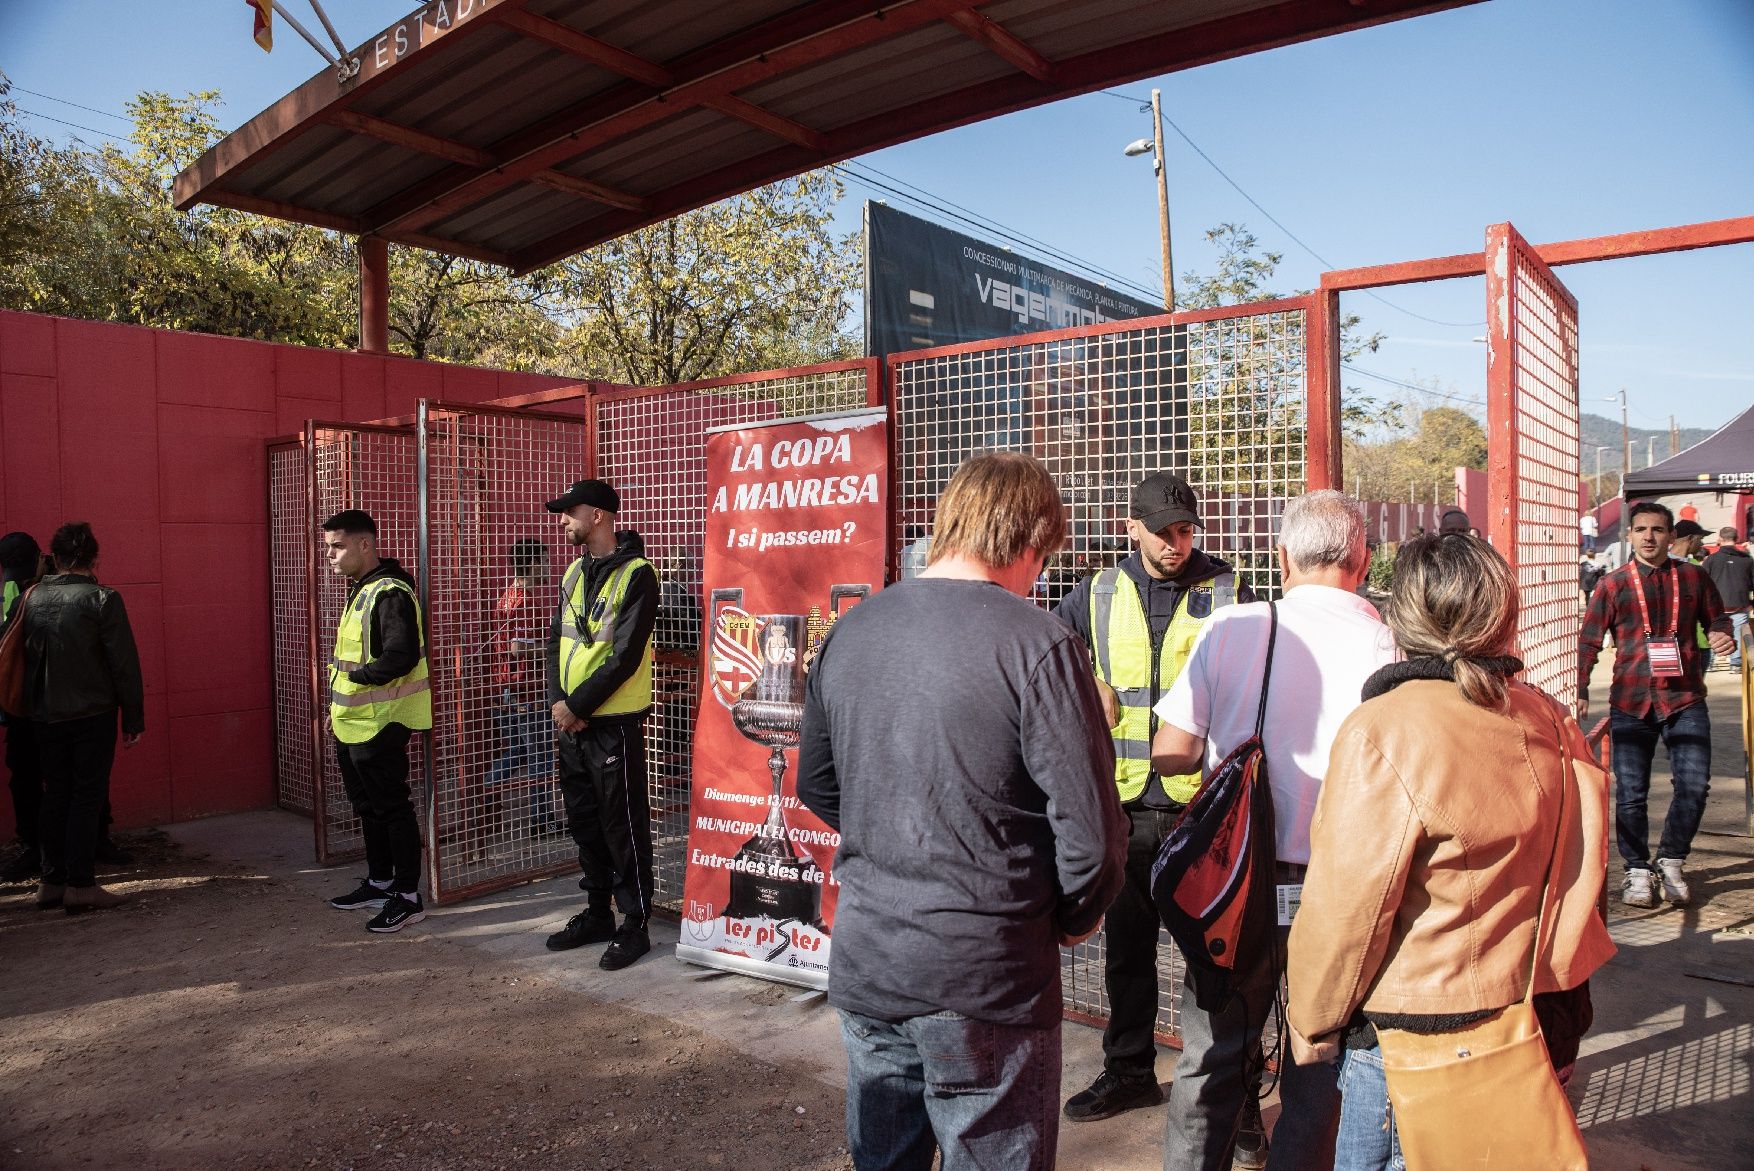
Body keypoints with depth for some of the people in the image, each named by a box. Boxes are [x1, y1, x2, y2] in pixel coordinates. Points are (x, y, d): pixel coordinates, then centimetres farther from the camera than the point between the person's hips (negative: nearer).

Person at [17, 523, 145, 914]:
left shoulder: (31, 599, 4)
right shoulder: (102, 599, -10)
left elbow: (21, 658, 10)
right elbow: (125, 664, -11)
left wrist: (33, 706, 18)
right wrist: (134, 719, -5)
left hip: (45, 717, 5)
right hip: (93, 716, -5)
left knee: (55, 795, 13)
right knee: (88, 795, 0)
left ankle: (52, 881, 18)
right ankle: (80, 884, -1)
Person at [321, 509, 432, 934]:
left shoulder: (390, 593, -19)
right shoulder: (360, 591, 14)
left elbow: (401, 656, -28)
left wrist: (356, 677, -17)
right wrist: (341, 705, 18)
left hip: (380, 724, -10)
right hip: (353, 723, 10)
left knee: (392, 808, -2)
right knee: (367, 806, 19)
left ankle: (409, 898, 8)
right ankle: (380, 883, 34)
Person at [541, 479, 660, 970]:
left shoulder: (636, 574, -13)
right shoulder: (575, 572, 12)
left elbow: (625, 656, -18)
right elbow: (557, 640, 10)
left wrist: (578, 706, -15)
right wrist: (557, 700, -4)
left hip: (613, 722, -8)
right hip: (571, 721, 8)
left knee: (623, 826, 0)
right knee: (584, 821, 16)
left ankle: (635, 925, 12)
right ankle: (597, 914, 30)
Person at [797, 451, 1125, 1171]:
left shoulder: (849, 632, 0)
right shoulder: (1038, 645, -18)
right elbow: (1090, 831, -18)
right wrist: (1075, 916, 1)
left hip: (863, 963, 6)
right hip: (983, 977, -5)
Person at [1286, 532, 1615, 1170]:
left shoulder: (1383, 731, -23)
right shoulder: (1549, 723, -2)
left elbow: (1346, 906, -19)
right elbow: (1582, 874, 10)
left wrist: (1311, 1020, -5)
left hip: (1413, 1036, -6)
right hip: (1535, 1025, 7)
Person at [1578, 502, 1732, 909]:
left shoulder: (1693, 577, 7)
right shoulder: (1613, 584, 3)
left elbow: (1716, 618, 18)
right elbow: (1589, 640, 5)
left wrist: (1722, 635, -6)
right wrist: (1581, 690, -2)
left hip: (1685, 699, 1)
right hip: (1631, 702, -1)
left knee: (1694, 785, -4)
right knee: (1630, 792, 2)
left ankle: (1671, 862, 19)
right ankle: (1637, 871, 17)